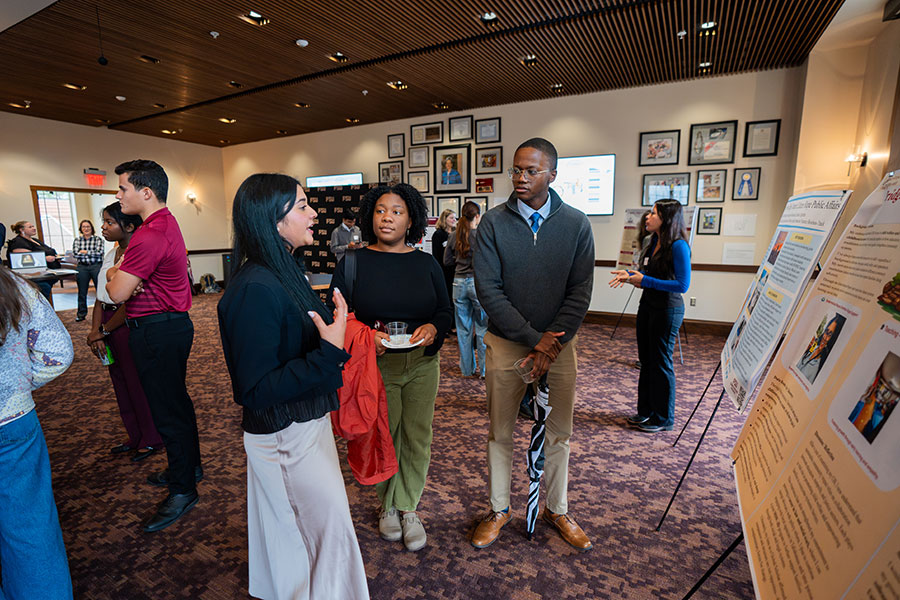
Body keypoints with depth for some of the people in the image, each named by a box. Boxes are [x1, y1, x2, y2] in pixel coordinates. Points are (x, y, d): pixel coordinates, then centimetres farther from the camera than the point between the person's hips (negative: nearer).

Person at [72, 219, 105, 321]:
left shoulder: (98, 239, 3)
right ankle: (81, 314, 18)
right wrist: (92, 253, -8)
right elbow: (76, 254, -3)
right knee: (82, 292, 9)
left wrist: (84, 252, -6)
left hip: (96, 266, -3)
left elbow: (99, 252, -9)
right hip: (82, 267, 3)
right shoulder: (77, 240, 10)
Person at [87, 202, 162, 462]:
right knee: (121, 382, 17)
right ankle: (135, 437, 34)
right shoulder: (111, 254, 10)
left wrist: (103, 331, -8)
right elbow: (101, 297, 8)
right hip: (109, 327, 9)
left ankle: (151, 440, 21)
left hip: (129, 326, -9)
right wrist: (95, 331, -3)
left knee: (138, 384, 2)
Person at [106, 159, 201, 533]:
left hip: (156, 332, -11)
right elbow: (116, 272, 15)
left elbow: (117, 293, -20)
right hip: (170, 324, 11)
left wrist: (113, 277, 1)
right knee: (176, 401, 20)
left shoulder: (150, 236, -22)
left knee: (168, 411, 0)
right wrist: (120, 273, -8)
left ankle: (182, 490, 13)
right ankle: (188, 466, 37)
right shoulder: (166, 223, 12)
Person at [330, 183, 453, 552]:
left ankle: (408, 508, 31)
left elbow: (446, 310, 5)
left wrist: (433, 328, -17)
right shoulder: (354, 263, -3)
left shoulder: (426, 264, 3)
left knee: (417, 437, 9)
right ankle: (388, 504, 36)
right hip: (375, 365, -1)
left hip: (422, 363, 2)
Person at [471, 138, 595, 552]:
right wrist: (533, 338, -13)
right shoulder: (493, 223, -5)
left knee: (558, 433, 14)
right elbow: (488, 289, -10)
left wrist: (552, 342, -12)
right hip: (506, 342, -1)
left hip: (558, 343, 1)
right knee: (499, 432, 11)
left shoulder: (576, 224, -1)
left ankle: (557, 510, 36)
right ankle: (499, 509, 32)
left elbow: (581, 292, -3)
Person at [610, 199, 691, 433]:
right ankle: (646, 410, 29)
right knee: (646, 360, 14)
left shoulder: (678, 246, -16)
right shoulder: (654, 243, 9)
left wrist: (645, 280, -20)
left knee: (661, 362, 2)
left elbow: (682, 285, -20)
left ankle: (663, 418, 17)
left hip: (667, 310, -8)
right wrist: (629, 275, 2)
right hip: (647, 306, 9)